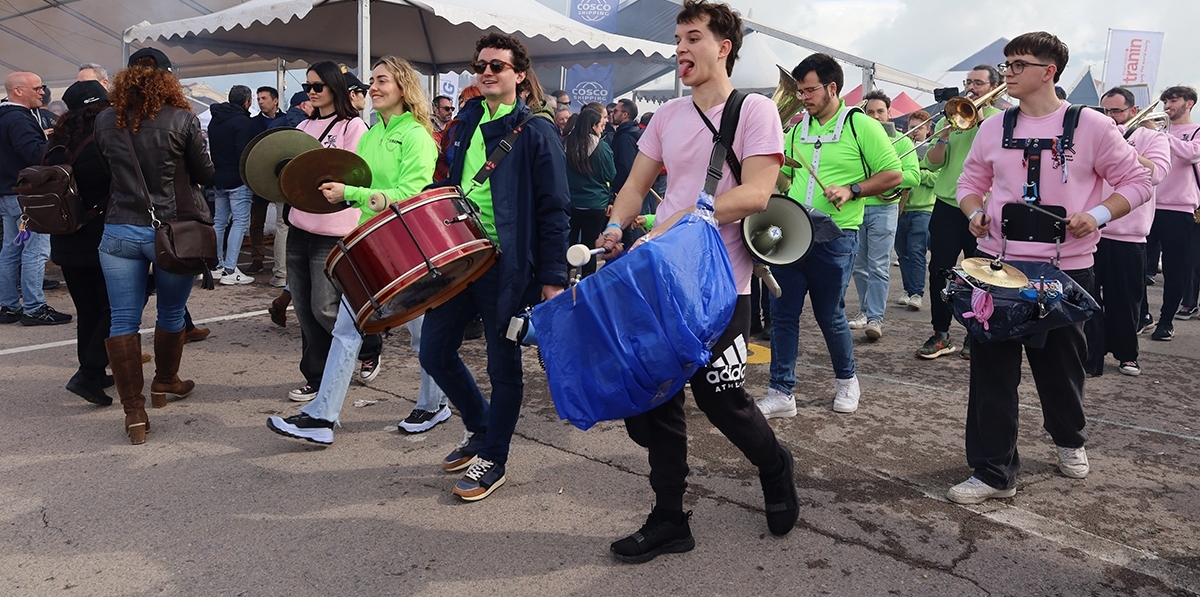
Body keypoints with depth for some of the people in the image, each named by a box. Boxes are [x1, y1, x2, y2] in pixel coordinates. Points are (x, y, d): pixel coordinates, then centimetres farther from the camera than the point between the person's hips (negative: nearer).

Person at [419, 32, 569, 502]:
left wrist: (553, 277, -14)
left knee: (503, 365, 4)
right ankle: (479, 427, 33)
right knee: (435, 353, 10)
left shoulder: (536, 132, -6)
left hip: (506, 266, -6)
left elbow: (553, 211, -10)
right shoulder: (465, 123, 12)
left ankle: (492, 460, 20)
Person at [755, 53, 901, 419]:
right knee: (782, 313, 1)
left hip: (834, 237, -5)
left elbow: (893, 174, -5)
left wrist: (851, 190, -17)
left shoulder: (861, 126, -4)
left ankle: (846, 381, 31)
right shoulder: (798, 130, 13)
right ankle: (781, 394, 9)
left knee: (829, 315, 6)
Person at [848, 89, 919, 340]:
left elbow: (914, 176, -7)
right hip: (855, 208, 3)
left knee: (878, 268, -7)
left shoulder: (901, 141, 4)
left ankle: (875, 318, -6)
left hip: (883, 209, -3)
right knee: (859, 267, 9)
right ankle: (866, 311, 22)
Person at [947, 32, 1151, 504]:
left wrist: (1098, 214, -15)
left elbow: (1136, 182, 2)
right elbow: (970, 182, 16)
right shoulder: (994, 128, 6)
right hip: (998, 265, 2)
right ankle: (993, 471, 8)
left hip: (1065, 267, -2)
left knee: (1061, 365, 14)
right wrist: (975, 213, -5)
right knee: (991, 368, -1)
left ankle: (1068, 438, 44)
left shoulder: (1090, 125, -4)